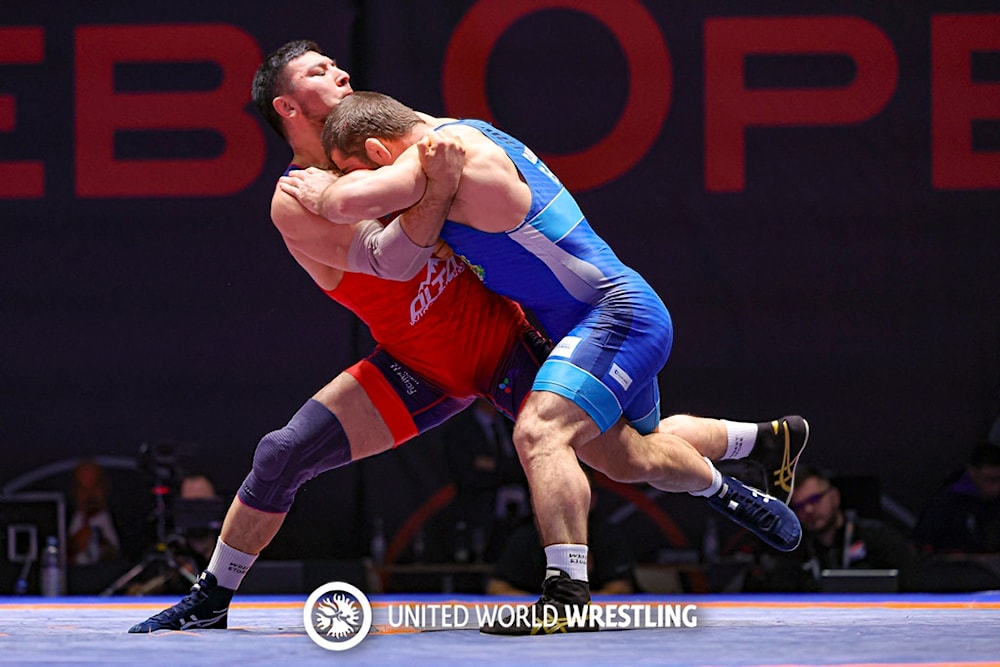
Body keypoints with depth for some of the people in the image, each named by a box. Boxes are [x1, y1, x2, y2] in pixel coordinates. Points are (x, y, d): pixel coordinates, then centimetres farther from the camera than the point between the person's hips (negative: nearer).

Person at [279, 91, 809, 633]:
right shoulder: (459, 131, 4)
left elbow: (350, 200, -37)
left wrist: (321, 194, -13)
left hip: (618, 317, -11)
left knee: (540, 432, -30)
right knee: (632, 459, 30)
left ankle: (567, 593, -33)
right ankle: (772, 440, 54)